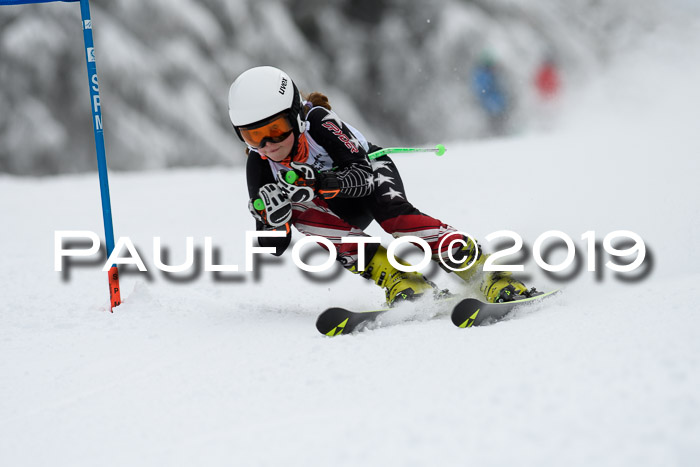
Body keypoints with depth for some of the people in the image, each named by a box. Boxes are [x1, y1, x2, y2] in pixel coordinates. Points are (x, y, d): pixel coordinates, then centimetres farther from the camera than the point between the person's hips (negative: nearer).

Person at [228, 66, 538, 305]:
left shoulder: (317, 122, -29)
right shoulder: (259, 166, -18)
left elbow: (363, 173, -34)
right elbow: (275, 246, -18)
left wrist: (320, 183, -51)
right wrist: (272, 214, -40)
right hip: (344, 208, 4)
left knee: (394, 215, -37)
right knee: (297, 211, -30)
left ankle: (489, 274, -39)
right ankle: (396, 277, -34)